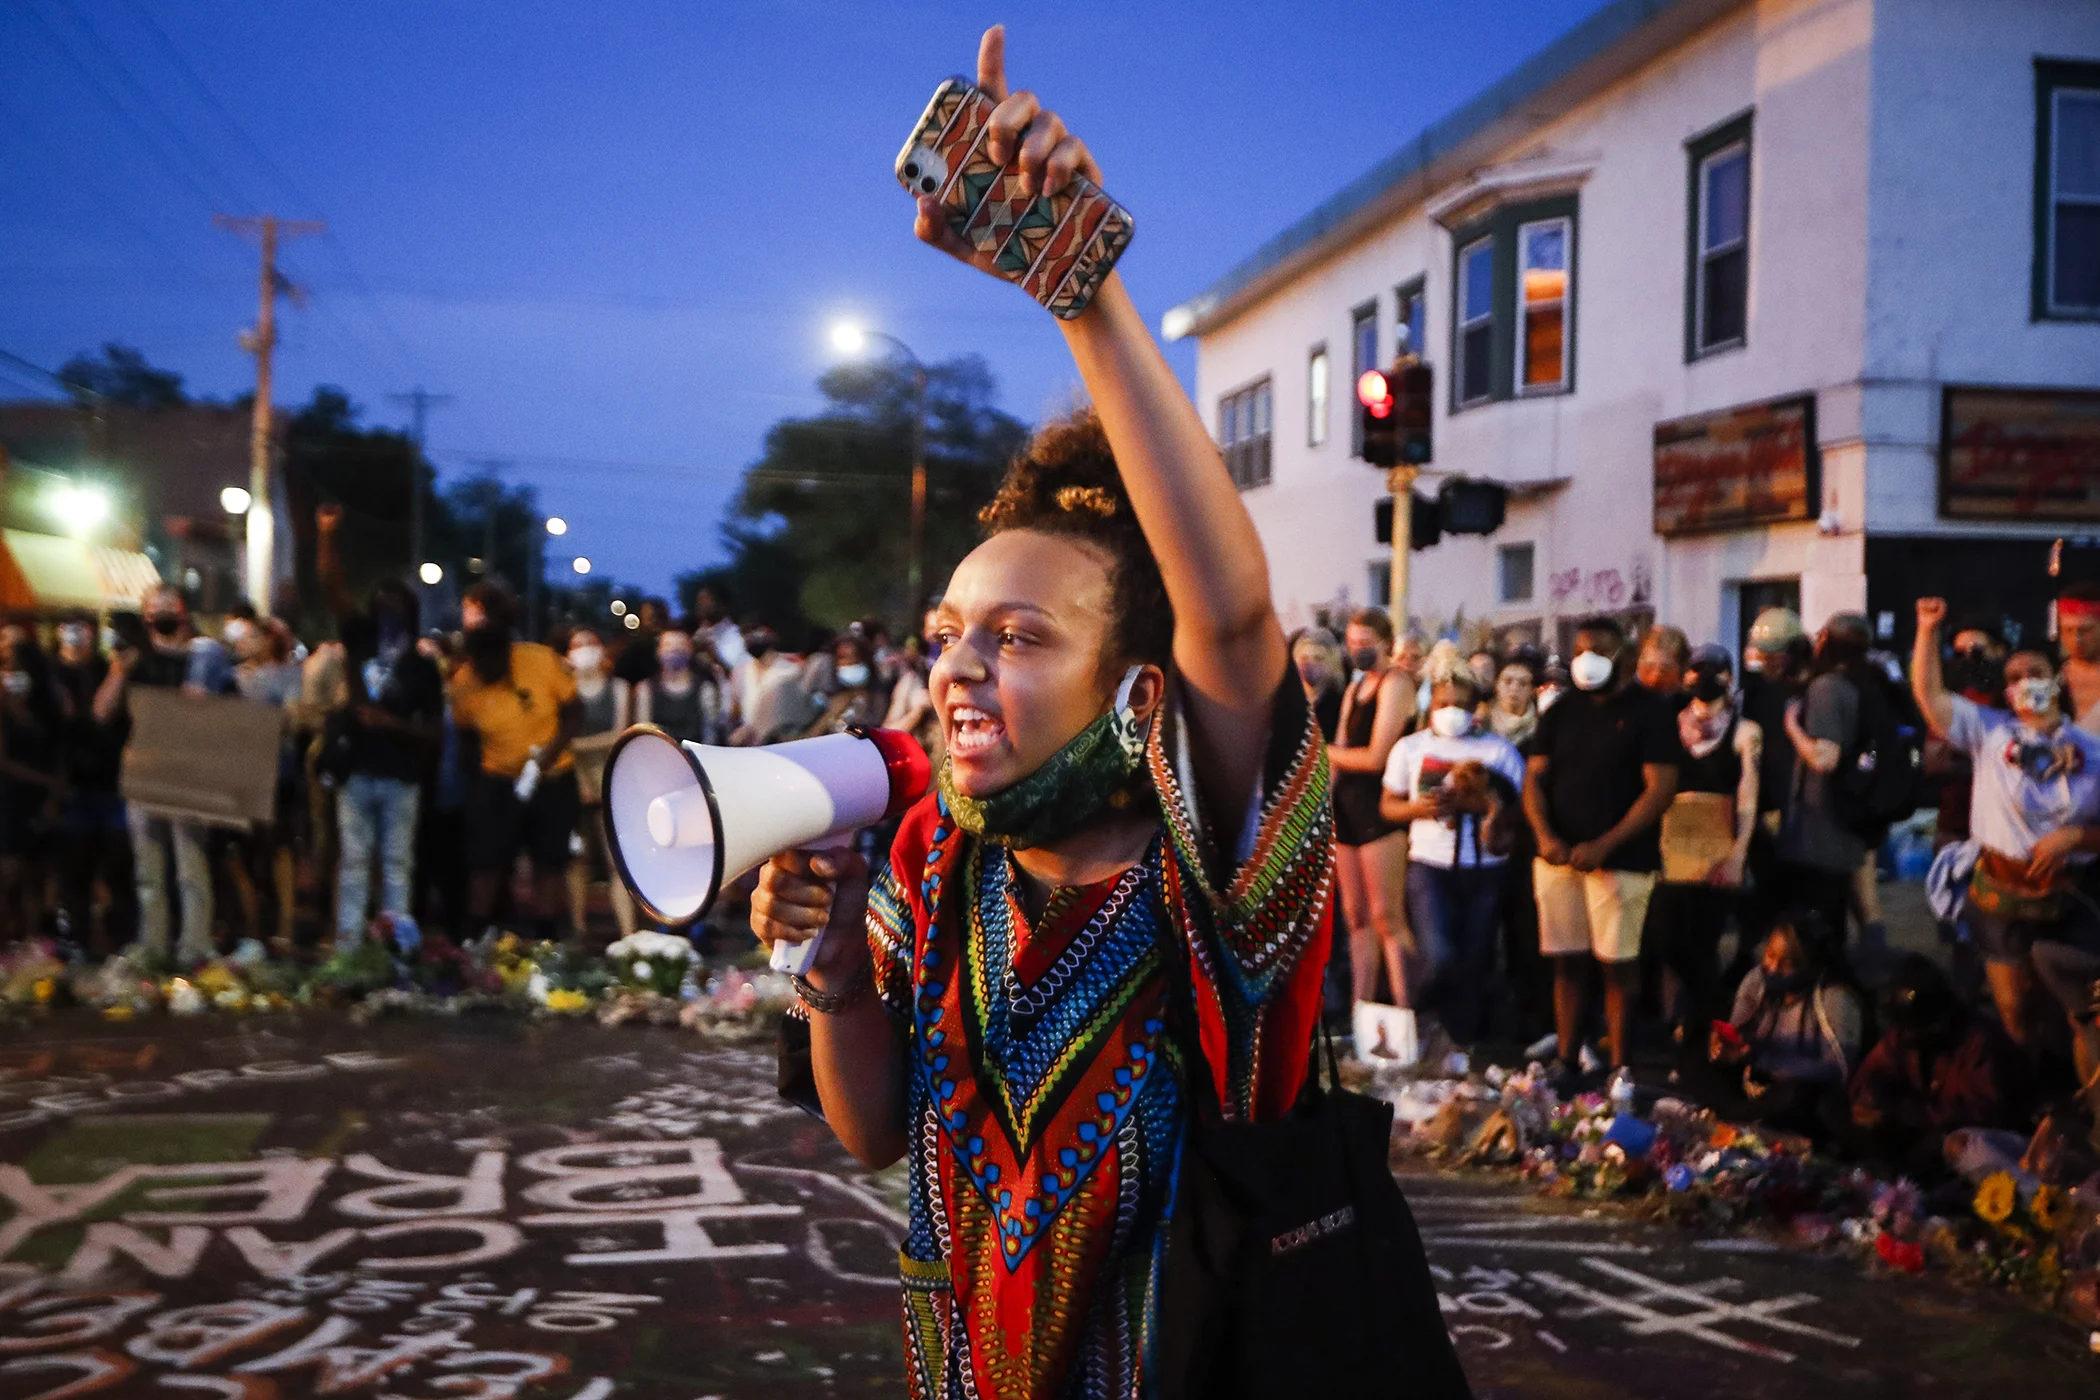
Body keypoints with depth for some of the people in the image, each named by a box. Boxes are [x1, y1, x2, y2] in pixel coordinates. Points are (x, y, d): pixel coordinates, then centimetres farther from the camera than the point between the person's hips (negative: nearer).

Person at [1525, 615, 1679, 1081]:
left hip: (1620, 860, -4)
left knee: (1617, 964, -3)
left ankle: (1619, 1070, 2)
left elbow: (1661, 789, -8)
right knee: (1565, 962, 6)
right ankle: (1567, 1062, 14)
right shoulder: (1562, 711, 12)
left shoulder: (1646, 711, -2)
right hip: (1558, 857, 4)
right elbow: (1534, 778, 11)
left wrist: (1603, 846, -15)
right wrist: (1545, 836, -8)